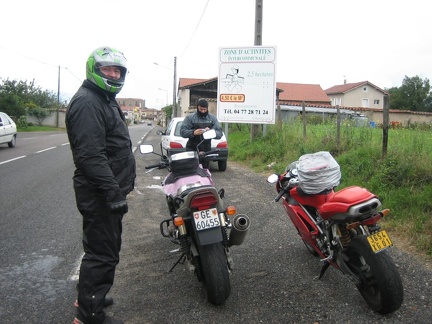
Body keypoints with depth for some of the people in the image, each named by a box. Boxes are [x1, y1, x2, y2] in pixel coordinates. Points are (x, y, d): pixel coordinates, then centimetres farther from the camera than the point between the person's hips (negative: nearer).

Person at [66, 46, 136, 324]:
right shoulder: (87, 102, -17)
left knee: (102, 247, 21)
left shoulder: (106, 100, 18)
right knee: (103, 253, -2)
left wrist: (119, 187, 24)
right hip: (100, 195, -11)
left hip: (108, 192, 11)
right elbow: (90, 155, -28)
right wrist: (112, 190, -29)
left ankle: (88, 297, 39)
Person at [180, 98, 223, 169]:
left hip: (206, 150, 2)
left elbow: (219, 133, 3)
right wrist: (193, 132, -23)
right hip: (192, 150, -2)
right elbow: (182, 132, -4)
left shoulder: (213, 118, 10)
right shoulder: (190, 117, 4)